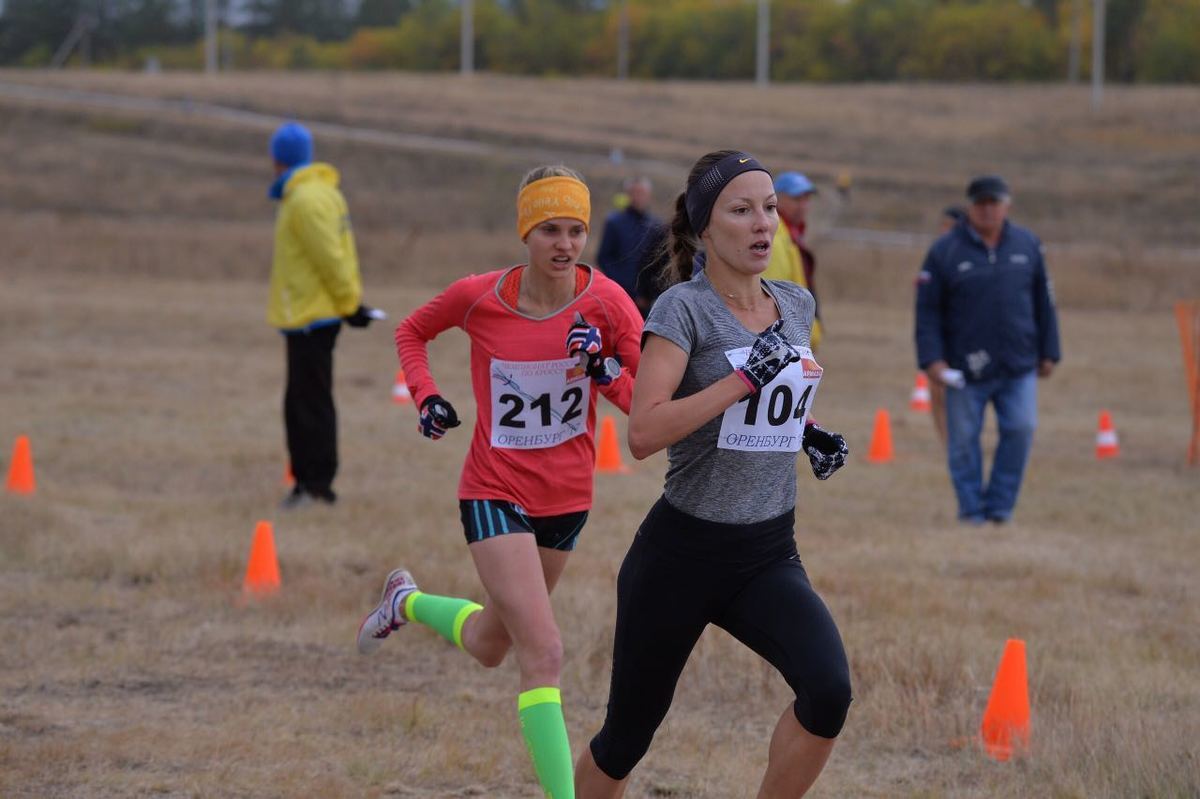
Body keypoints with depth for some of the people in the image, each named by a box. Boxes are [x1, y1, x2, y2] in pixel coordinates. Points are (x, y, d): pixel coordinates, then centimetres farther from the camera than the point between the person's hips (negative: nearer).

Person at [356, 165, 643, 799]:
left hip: (568, 496, 3)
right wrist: (425, 396, -7)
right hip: (496, 492, -3)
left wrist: (607, 373, -33)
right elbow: (412, 331, 8)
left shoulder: (605, 302, -14)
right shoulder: (479, 297, -14)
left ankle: (407, 602, 52)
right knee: (543, 652, -18)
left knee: (488, 646, 22)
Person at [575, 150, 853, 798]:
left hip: (769, 555, 4)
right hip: (681, 554, -4)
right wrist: (745, 379, -26)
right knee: (626, 739, 7)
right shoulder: (684, 308, -11)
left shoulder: (797, 306, 8)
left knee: (828, 691, -23)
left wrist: (809, 433, 9)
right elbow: (643, 433, -24)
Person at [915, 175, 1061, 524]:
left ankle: (1000, 505, 4)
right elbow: (927, 311, -3)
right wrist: (931, 359, -11)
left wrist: (1048, 352, 11)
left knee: (1021, 429, -8)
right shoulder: (945, 252, -3)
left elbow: (1043, 303, 13)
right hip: (966, 369, -2)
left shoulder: (1027, 245, 7)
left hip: (1018, 367, 2)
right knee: (963, 440, 2)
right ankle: (972, 509, 14)